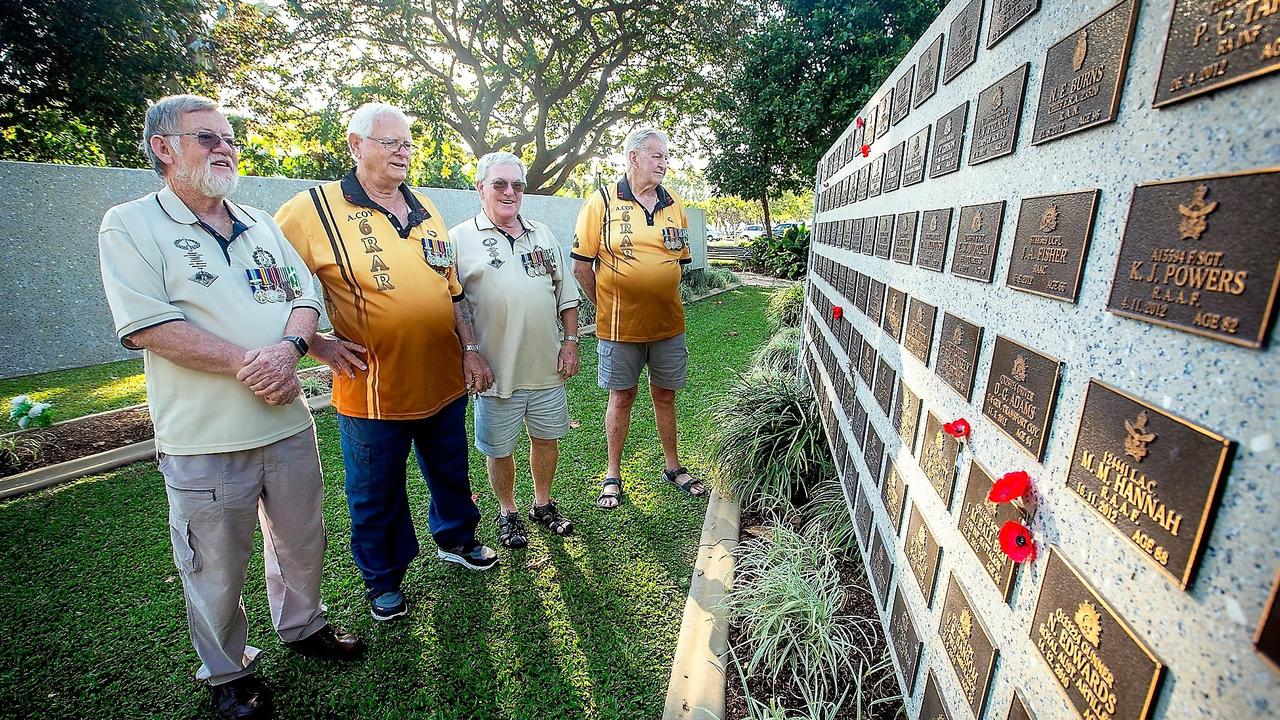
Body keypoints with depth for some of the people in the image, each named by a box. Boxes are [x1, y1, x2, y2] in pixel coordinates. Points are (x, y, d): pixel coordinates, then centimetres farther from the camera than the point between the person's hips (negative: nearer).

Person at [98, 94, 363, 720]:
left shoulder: (260, 225, 12)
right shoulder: (131, 225, -3)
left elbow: (304, 294, 6)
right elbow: (142, 326, -14)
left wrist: (288, 348, -15)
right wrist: (248, 363, -20)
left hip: (289, 425, 5)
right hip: (205, 440, -4)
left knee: (302, 543, 19)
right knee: (216, 569, 12)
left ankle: (302, 624, 44)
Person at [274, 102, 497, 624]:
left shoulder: (425, 209, 9)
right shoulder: (316, 208, -8)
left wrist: (471, 349, 8)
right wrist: (316, 344, -13)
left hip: (444, 381, 5)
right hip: (374, 390, -4)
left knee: (451, 473, 21)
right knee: (376, 495, 14)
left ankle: (456, 539, 47)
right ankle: (383, 578, 37)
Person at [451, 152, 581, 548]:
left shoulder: (543, 235, 11)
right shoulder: (461, 239, -3)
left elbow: (566, 295, 12)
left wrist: (570, 343, 6)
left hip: (547, 366, 4)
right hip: (496, 370, -4)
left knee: (546, 438, 17)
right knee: (499, 449, 11)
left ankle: (543, 504, 38)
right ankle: (508, 513, 34)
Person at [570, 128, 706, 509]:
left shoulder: (674, 206, 7)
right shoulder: (601, 202, -6)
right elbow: (581, 266, -6)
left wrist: (659, 299, 11)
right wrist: (608, 307, 0)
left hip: (668, 325, 4)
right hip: (620, 327, -3)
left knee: (665, 395, 15)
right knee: (621, 397, 9)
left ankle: (673, 466, 32)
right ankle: (613, 473, 27)